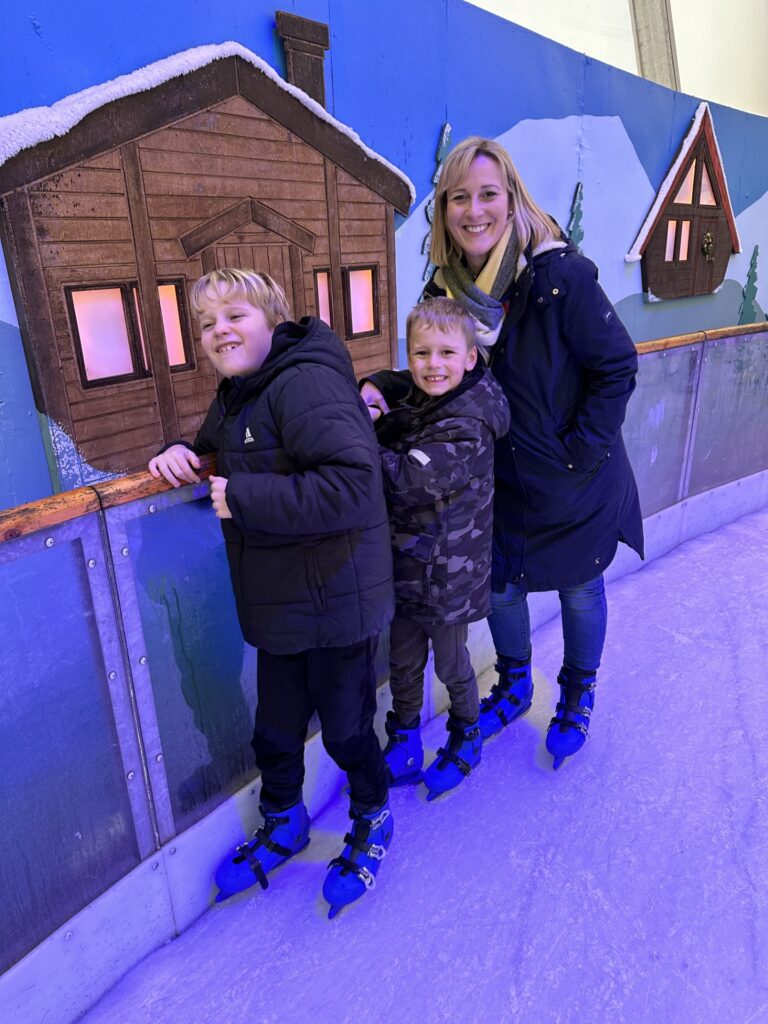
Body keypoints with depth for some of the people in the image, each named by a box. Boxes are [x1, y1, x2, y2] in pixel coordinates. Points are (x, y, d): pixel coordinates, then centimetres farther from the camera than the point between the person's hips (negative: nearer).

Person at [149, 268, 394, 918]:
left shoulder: (305, 383, -21)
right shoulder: (237, 394, 9)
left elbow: (352, 483, -32)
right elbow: (216, 446, 27)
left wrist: (244, 498, -27)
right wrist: (181, 454, 3)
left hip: (335, 602, -8)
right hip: (279, 605, 8)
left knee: (346, 729, 13)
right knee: (276, 731, 22)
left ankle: (372, 820, 42)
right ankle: (284, 825, 48)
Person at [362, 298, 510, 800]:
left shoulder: (467, 427, -24)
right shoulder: (413, 403, 0)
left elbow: (405, 478, -32)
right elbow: (384, 381, 18)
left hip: (448, 576, -6)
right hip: (404, 566, 7)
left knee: (452, 665, 16)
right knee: (403, 662, 20)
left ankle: (466, 739, 43)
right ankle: (405, 738, 42)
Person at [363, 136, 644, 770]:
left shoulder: (560, 276, -21)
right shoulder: (445, 291, -6)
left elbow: (617, 367, -15)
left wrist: (578, 451, -18)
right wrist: (385, 395, -14)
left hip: (575, 480, -3)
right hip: (500, 477, 4)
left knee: (579, 587, 15)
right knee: (500, 583, 16)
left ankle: (578, 697, 41)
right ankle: (514, 685, 44)